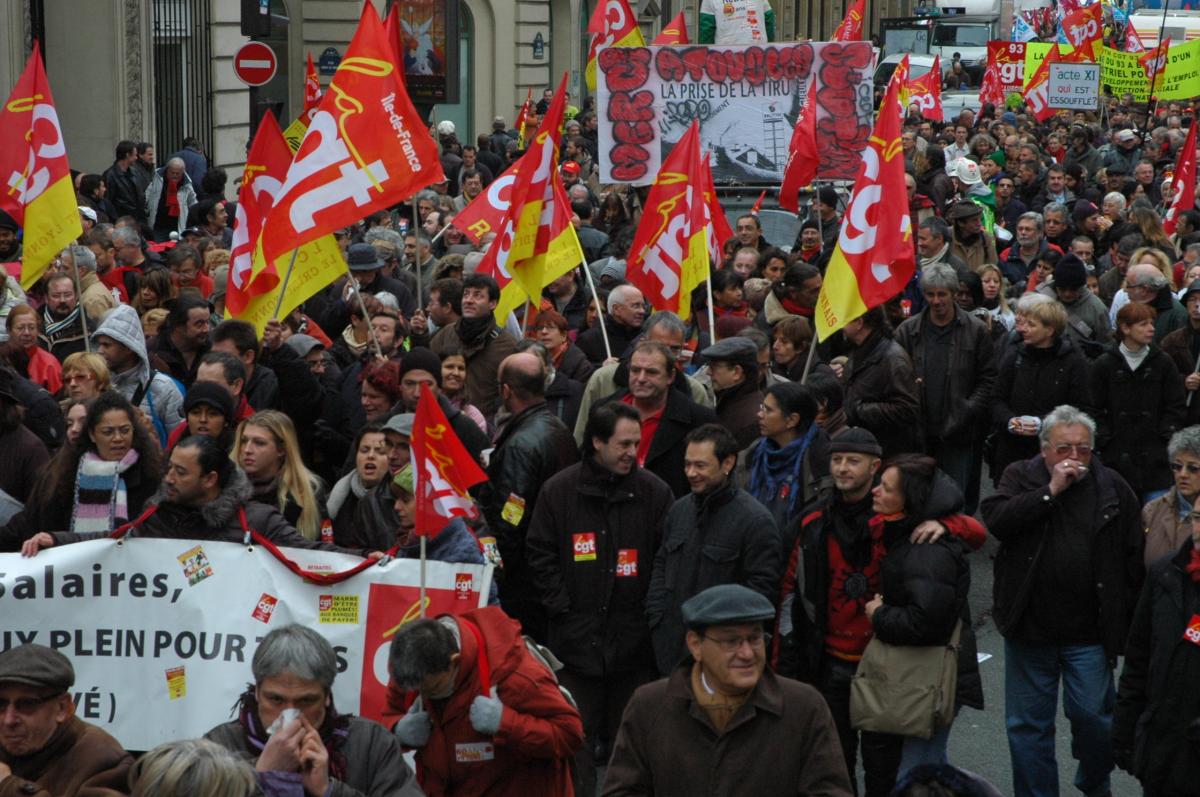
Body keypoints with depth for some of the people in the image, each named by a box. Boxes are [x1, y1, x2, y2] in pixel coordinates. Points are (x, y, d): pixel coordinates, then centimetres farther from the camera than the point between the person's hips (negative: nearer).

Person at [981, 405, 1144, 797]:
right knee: (1027, 724, 8)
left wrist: (1127, 617, 1)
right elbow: (995, 519, -17)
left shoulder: (1114, 488, 2)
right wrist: (1050, 492, -19)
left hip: (1088, 633, 0)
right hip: (1029, 629, 0)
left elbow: (1134, 558, 5)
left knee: (1092, 715, 3)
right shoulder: (1020, 477, 1)